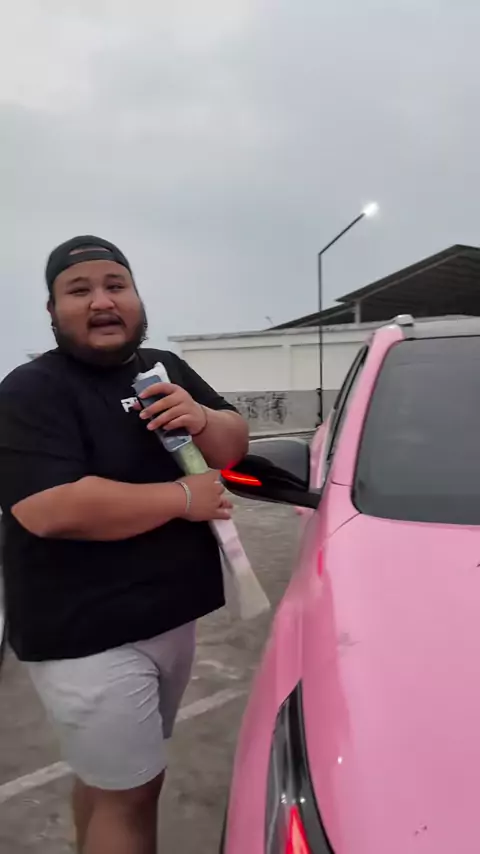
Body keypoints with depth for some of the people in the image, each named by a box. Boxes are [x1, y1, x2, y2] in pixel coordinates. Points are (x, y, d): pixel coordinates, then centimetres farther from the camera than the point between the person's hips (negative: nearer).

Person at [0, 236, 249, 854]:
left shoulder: (166, 369, 9)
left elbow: (234, 446, 9)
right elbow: (51, 510, -27)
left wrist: (202, 420, -14)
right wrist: (184, 497, -20)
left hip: (171, 615, 7)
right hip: (86, 635, -7)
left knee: (110, 774, 24)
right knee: (130, 792, 4)